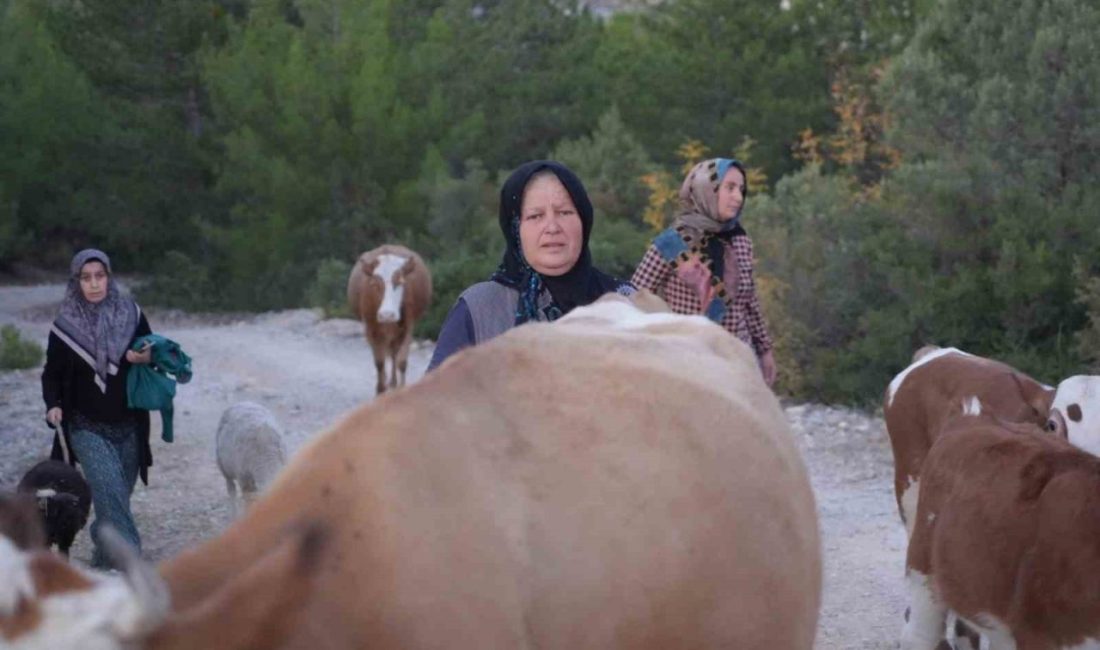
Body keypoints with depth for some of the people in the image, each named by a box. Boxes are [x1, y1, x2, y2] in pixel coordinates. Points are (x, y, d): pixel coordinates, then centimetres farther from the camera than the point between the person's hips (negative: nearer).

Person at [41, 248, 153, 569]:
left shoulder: (131, 315, -1)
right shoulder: (65, 326, -3)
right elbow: (51, 373, 7)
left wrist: (147, 358, -12)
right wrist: (53, 405, -12)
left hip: (128, 428, 2)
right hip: (87, 428, -2)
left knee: (115, 499, 11)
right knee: (110, 490, -20)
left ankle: (104, 560, 32)